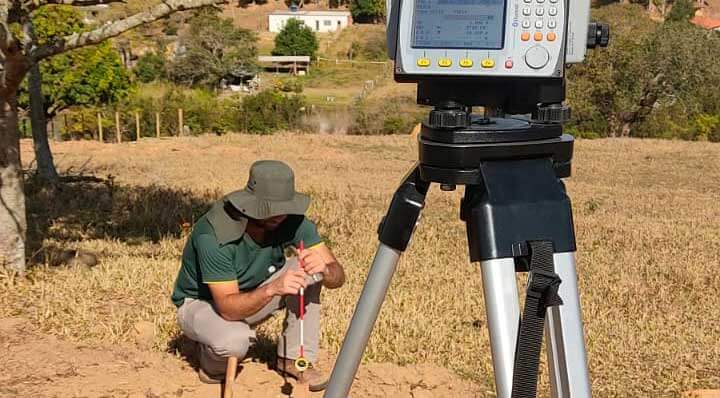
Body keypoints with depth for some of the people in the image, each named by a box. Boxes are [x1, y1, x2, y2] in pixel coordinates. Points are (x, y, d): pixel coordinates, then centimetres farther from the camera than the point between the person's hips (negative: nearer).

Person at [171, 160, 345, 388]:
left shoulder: (291, 221, -20)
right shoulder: (213, 234, -34)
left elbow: (338, 276, -20)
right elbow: (228, 307, -36)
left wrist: (324, 269, -44)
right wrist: (272, 289, -53)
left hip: (253, 296, 5)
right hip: (201, 302, -5)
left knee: (307, 271, -19)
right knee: (235, 341, -38)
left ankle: (294, 357, -6)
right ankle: (212, 356, 0)